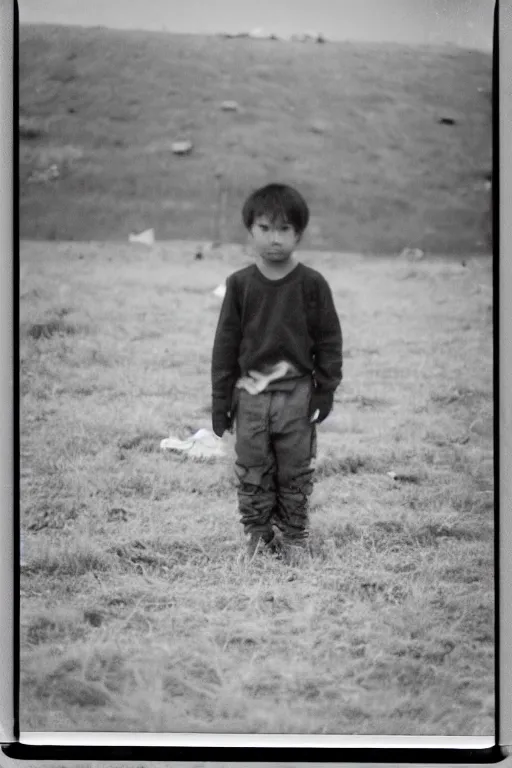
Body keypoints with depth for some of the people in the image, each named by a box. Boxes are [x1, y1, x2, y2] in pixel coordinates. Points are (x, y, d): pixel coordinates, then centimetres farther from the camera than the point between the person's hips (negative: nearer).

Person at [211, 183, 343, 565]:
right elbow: (225, 343, 4)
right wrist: (220, 401, 3)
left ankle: (294, 537, 21)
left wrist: (325, 392, -3)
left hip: (296, 393, -1)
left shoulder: (312, 284, -5)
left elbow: (329, 340, 0)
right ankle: (257, 534, 20)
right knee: (252, 472, 7)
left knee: (295, 472, 8)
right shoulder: (240, 284, -1)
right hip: (251, 392, 1)